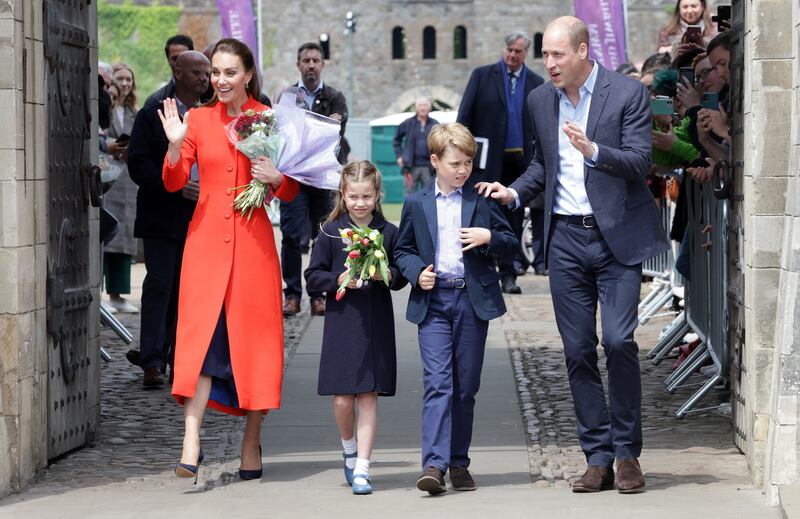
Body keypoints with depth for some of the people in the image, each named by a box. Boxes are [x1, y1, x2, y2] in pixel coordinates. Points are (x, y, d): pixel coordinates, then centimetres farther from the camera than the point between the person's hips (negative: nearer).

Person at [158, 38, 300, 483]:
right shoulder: (197, 119, 5)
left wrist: (275, 177, -14)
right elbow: (173, 183, 3)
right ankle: (191, 442, -17)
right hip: (206, 237, 0)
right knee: (201, 334, -10)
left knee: (254, 336, 2)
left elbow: (291, 192, 8)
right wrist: (175, 145, -14)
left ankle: (252, 443, 14)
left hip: (253, 241, 0)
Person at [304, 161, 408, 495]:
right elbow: (313, 276, 2)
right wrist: (340, 279, -14)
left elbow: (401, 276, 8)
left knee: (369, 396, -2)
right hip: (341, 323, 0)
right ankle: (349, 451, 30)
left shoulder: (389, 232, 3)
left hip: (376, 324, 0)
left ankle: (361, 468, 1)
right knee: (342, 398, 1)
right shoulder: (331, 232, 1)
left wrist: (387, 275, -13)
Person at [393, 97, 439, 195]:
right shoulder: (408, 124, 4)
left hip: (428, 167, 0)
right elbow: (396, 140, 16)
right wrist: (399, 156, 8)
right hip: (412, 166, 0)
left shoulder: (435, 125, 5)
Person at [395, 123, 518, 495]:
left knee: (466, 387, 6)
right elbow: (402, 250, 14)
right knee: (437, 383, -12)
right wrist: (416, 272, -6)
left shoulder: (482, 201, 7)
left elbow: (512, 244, 10)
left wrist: (489, 238, -10)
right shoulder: (416, 205, 8)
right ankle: (434, 464, -19)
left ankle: (458, 463, 15)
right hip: (433, 301, -1)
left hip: (473, 300, 1)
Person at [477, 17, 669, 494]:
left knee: (619, 341, -13)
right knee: (578, 349, 3)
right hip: (566, 239, 5)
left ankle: (627, 452, 1)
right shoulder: (540, 100, 9)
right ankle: (598, 459, 9)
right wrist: (514, 192, 4)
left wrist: (593, 150, -27)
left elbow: (640, 162, -12)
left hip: (616, 237, -5)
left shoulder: (628, 93, -6)